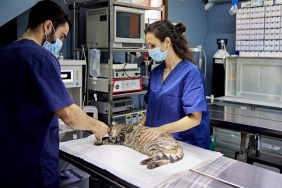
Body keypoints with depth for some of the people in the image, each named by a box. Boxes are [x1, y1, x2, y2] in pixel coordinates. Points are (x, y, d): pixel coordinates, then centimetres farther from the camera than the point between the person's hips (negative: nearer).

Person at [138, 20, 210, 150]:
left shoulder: (190, 72, -11)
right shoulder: (155, 72, 8)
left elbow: (195, 118, -17)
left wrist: (162, 129, -25)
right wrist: (141, 124, 1)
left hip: (187, 145, -4)